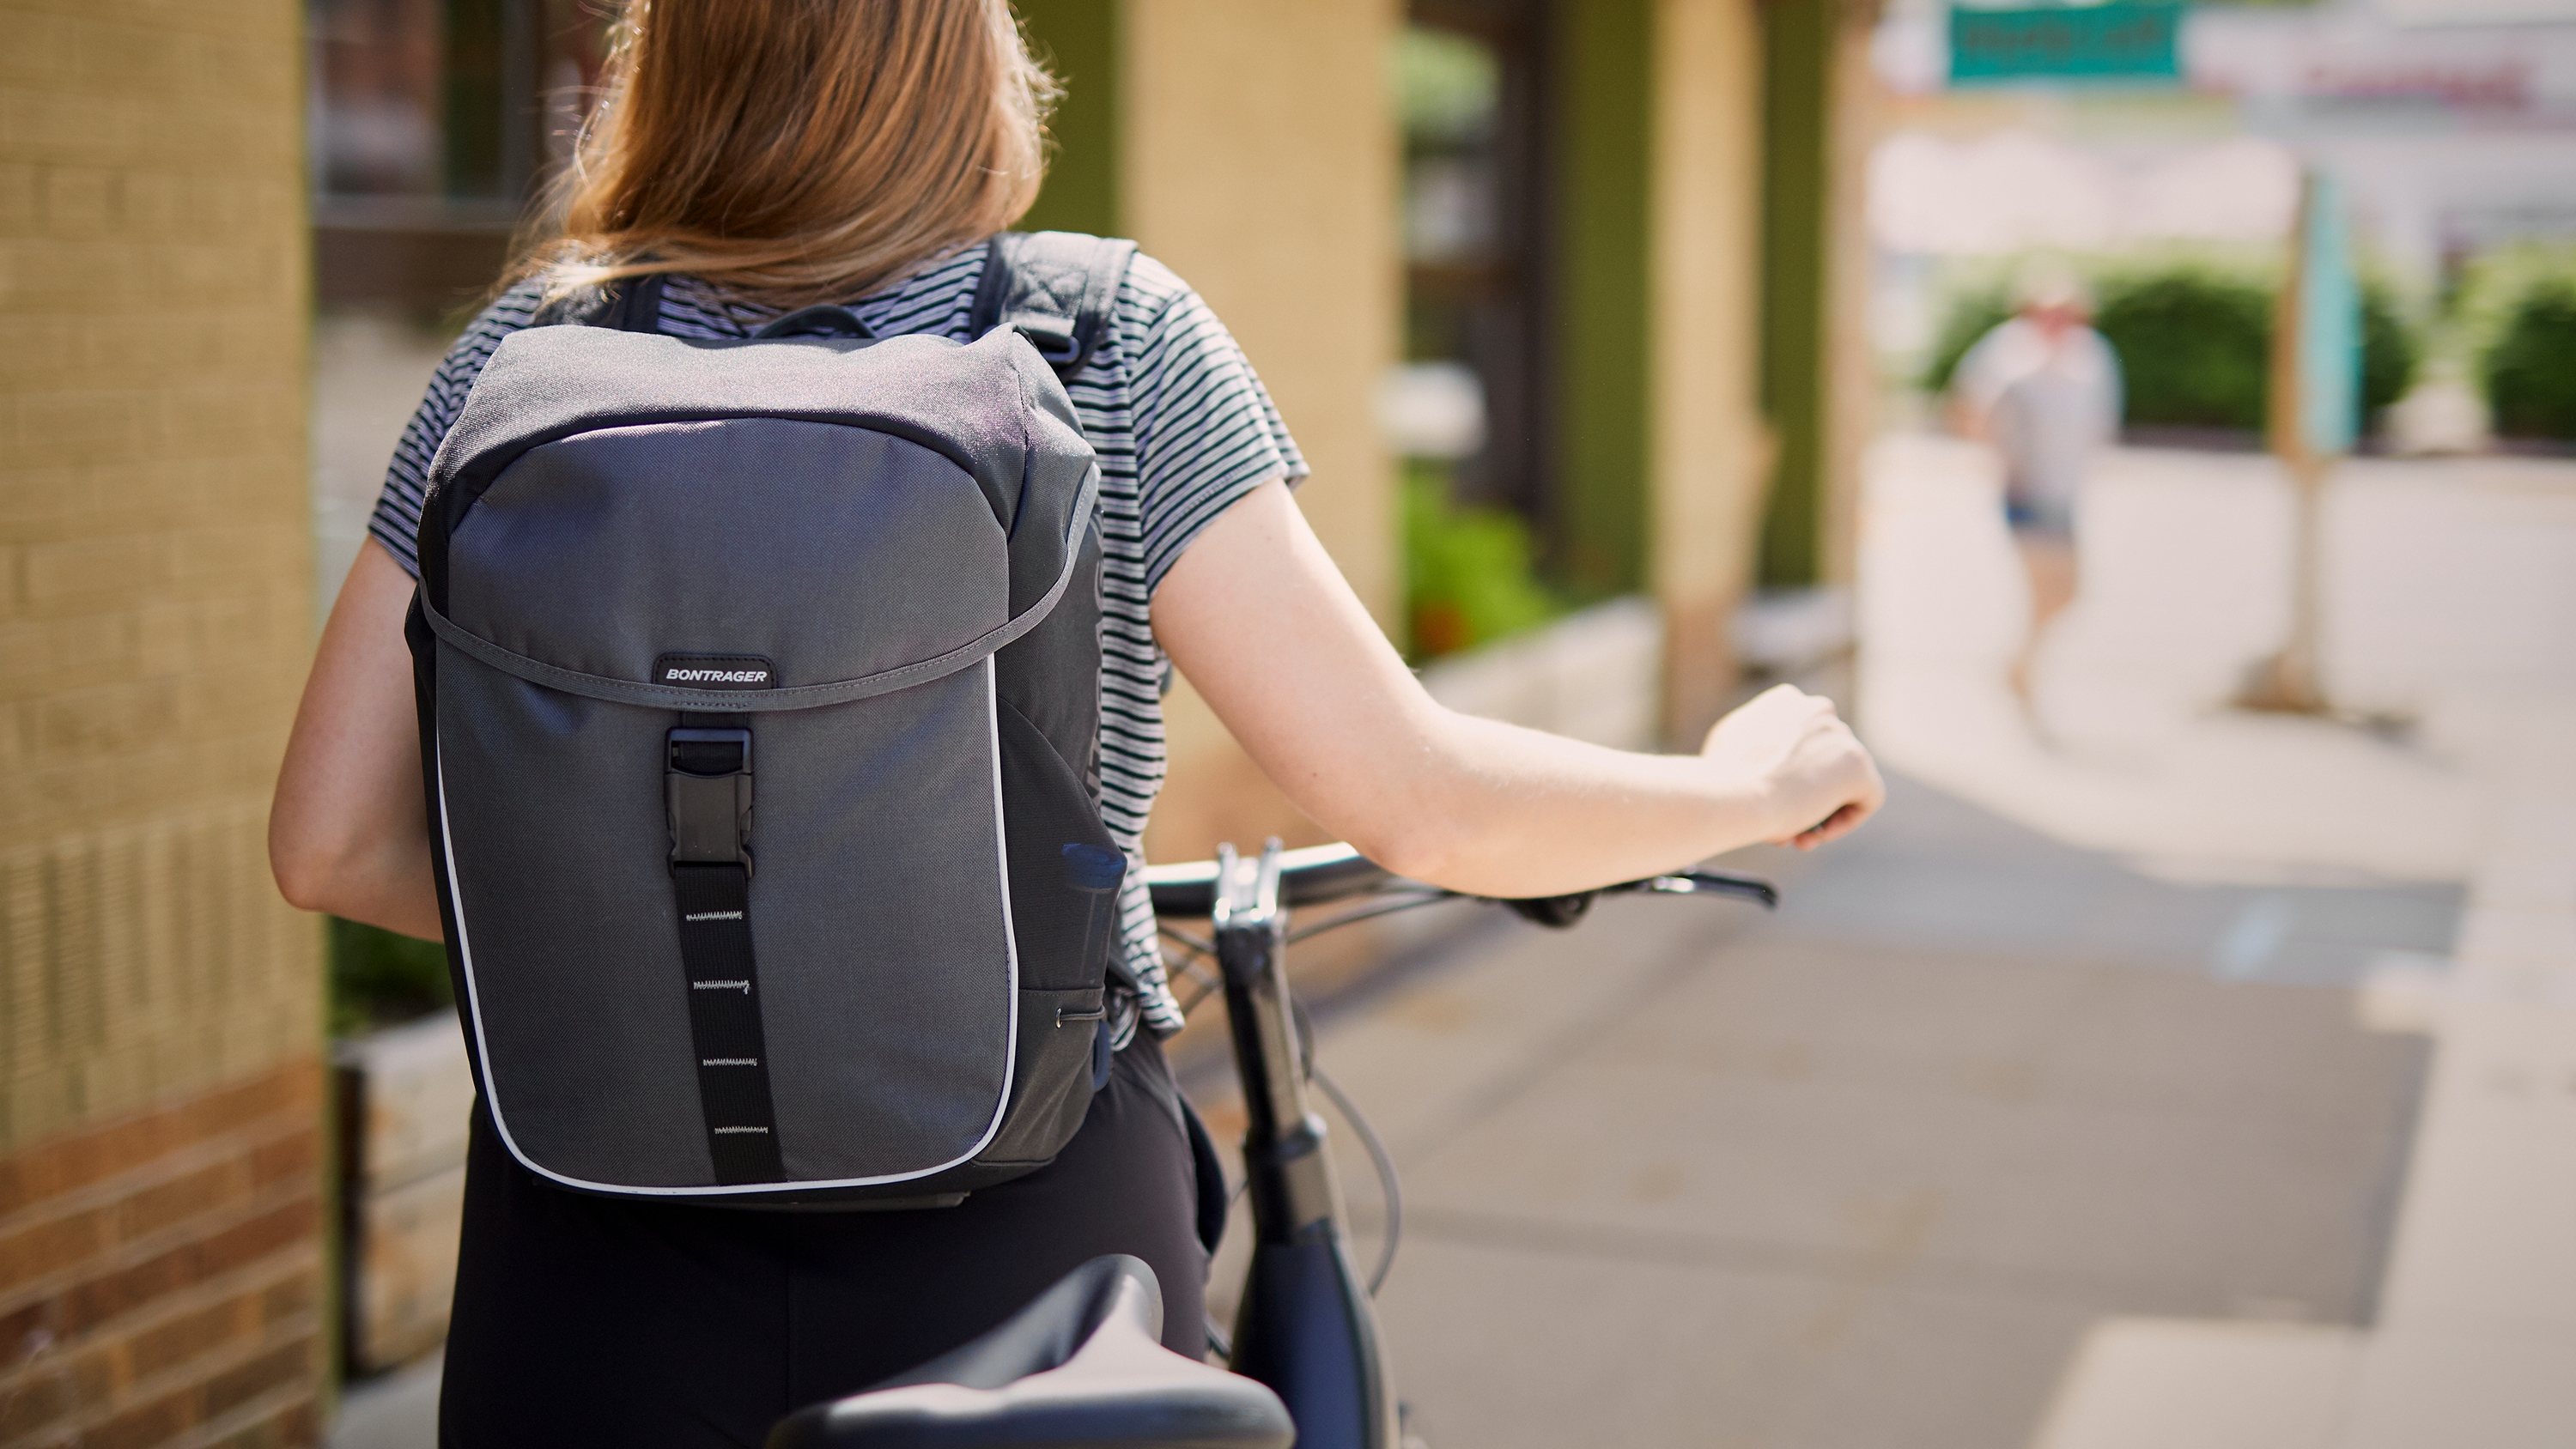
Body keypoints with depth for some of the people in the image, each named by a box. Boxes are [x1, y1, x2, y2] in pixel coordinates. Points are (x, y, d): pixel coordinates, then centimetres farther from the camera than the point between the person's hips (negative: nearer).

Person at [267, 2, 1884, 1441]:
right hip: (1017, 1254, -1)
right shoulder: (1113, 347, -8)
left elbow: (332, 846, 0)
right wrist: (1744, 787, 6)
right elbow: (1418, 799, -11)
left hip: (605, 1276, 2)